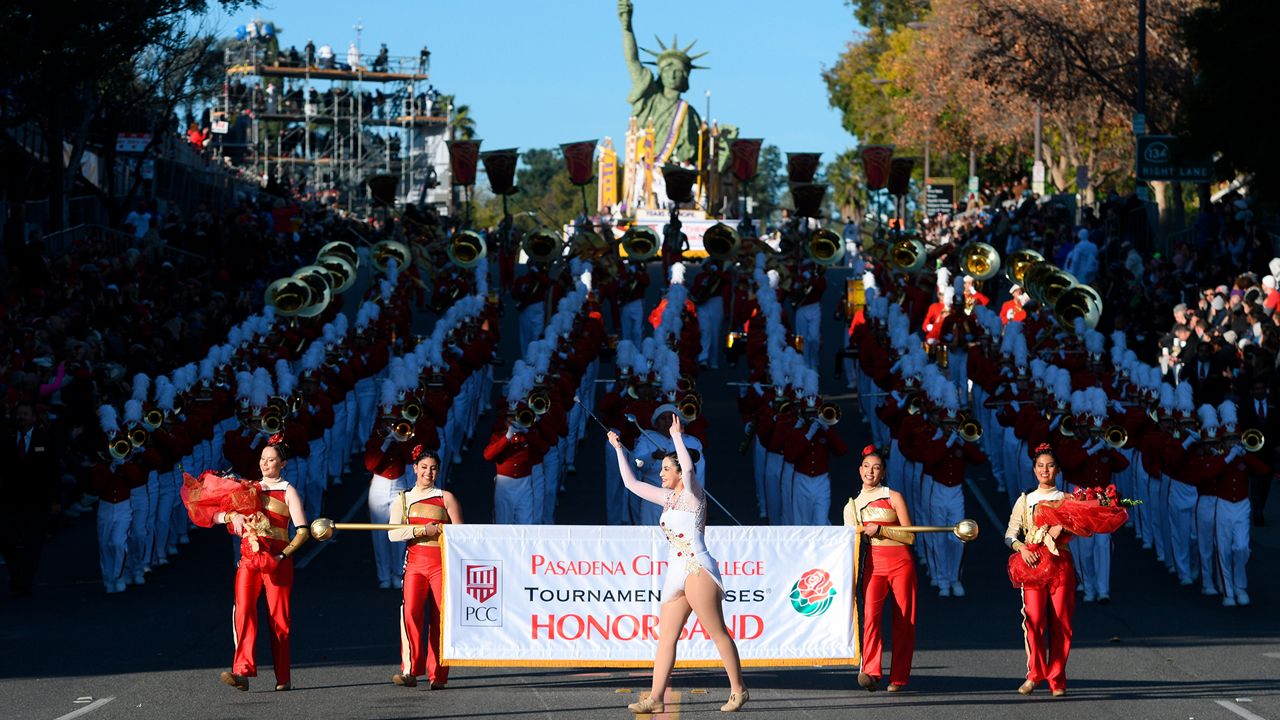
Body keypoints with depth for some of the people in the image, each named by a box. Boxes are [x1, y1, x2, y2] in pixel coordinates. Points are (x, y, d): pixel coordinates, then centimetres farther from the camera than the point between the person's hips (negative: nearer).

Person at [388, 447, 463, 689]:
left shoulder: (446, 498, 10)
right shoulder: (402, 500, 13)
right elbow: (393, 533, 0)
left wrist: (437, 529, -9)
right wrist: (422, 530, -11)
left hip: (441, 563, -1)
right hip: (415, 562, 1)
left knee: (440, 617, -5)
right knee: (410, 612, -18)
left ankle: (437, 675, 2)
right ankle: (410, 671, -22)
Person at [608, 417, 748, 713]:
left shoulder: (691, 495, -1)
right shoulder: (669, 498, 19)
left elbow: (689, 469, -22)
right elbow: (631, 483, 27)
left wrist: (677, 436, -19)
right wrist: (619, 450, 26)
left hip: (698, 569, -8)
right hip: (677, 574, 8)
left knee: (718, 633, -6)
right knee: (665, 637, 1)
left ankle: (738, 690, -2)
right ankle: (655, 698, -2)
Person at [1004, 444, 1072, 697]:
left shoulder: (1067, 500, 12)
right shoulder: (1025, 501, 16)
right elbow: (1010, 535, 11)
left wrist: (1061, 529, -19)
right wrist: (1021, 548, -9)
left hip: (1059, 563, -1)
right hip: (1032, 562, 1)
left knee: (1060, 623, -4)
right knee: (1034, 620, -13)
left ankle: (1056, 679, 3)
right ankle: (1034, 674, -3)